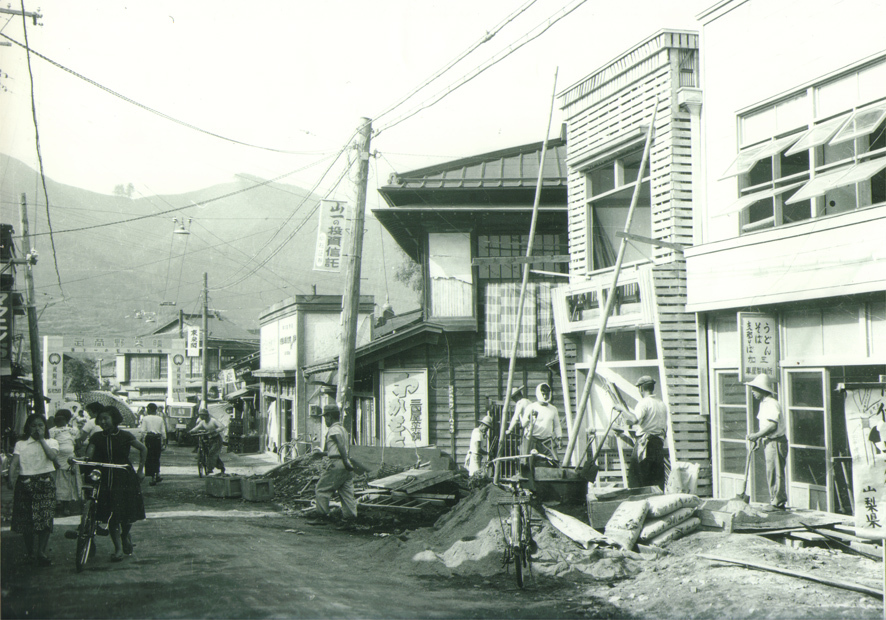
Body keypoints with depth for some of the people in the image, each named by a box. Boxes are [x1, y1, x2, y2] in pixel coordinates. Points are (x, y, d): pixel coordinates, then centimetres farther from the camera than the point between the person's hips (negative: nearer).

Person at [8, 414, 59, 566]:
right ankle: (30, 552, 15)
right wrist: (11, 479, -18)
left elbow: (52, 456, -9)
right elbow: (14, 463, -1)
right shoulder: (21, 444, 12)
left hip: (45, 483, -1)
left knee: (45, 518, -11)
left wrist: (41, 439, -5)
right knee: (25, 518, 1)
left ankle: (41, 552, -6)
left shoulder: (51, 442, 13)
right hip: (25, 483, 1)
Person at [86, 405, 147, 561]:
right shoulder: (96, 438, 4)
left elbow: (143, 449, 7)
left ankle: (125, 535, 31)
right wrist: (86, 460, -32)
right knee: (111, 515, -5)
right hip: (105, 478, 2)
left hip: (125, 478, -2)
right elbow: (89, 453, -9)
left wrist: (140, 469, 5)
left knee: (128, 513, -1)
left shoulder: (125, 436, -2)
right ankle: (118, 548, 7)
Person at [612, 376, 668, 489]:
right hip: (659, 444, 7)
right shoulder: (662, 404, 16)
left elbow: (634, 420, -26)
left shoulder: (644, 402, -8)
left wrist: (622, 409, -12)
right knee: (657, 482, 7)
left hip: (644, 444, -7)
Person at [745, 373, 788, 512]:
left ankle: (778, 502, -1)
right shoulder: (763, 404, 15)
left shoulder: (771, 404, -16)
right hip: (768, 442, 10)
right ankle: (775, 500, 18)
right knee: (771, 473, 12)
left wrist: (756, 435, -18)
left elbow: (772, 425, -24)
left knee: (774, 472, -6)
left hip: (775, 442, -10)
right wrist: (756, 439, 10)